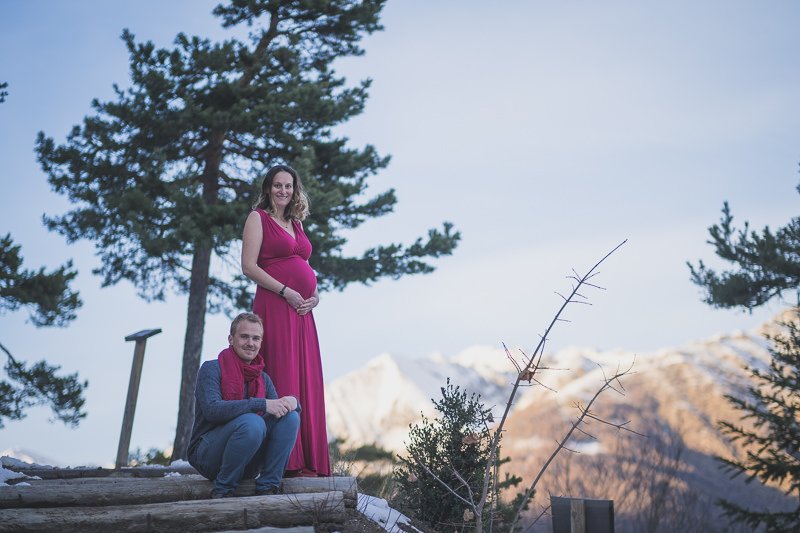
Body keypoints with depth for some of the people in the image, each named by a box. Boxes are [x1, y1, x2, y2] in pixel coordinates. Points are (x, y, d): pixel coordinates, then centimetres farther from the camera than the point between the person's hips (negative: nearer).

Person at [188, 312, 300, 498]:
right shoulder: (211, 369, -7)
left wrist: (292, 402, -20)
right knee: (251, 422, -33)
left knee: (290, 416, -12)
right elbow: (212, 409, -24)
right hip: (207, 456, -6)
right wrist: (262, 404, -30)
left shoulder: (263, 379, 13)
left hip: (247, 463, 6)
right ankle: (222, 490, -18)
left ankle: (267, 488, -13)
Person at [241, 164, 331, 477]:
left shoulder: (296, 223, 22)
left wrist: (314, 295, 6)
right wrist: (286, 292, -15)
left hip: (302, 311, 7)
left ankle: (308, 462, 7)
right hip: (274, 307, -7)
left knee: (307, 382, 4)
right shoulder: (258, 218, 1)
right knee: (281, 380, -10)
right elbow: (249, 267, -8)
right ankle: (285, 462, -10)